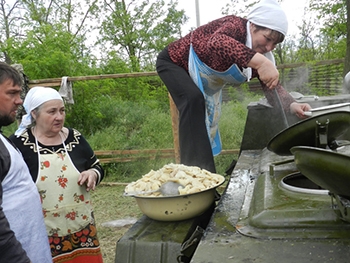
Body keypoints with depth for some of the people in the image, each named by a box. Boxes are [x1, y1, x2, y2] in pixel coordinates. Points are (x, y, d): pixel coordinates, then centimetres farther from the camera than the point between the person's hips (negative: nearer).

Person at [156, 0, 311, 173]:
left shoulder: (261, 55, -11)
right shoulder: (236, 26, -32)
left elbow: (272, 88, -17)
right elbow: (216, 42, -56)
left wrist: (292, 105, -38)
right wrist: (259, 62, -66)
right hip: (173, 62, -8)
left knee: (207, 126, 13)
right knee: (194, 99, -34)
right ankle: (195, 169, -33)